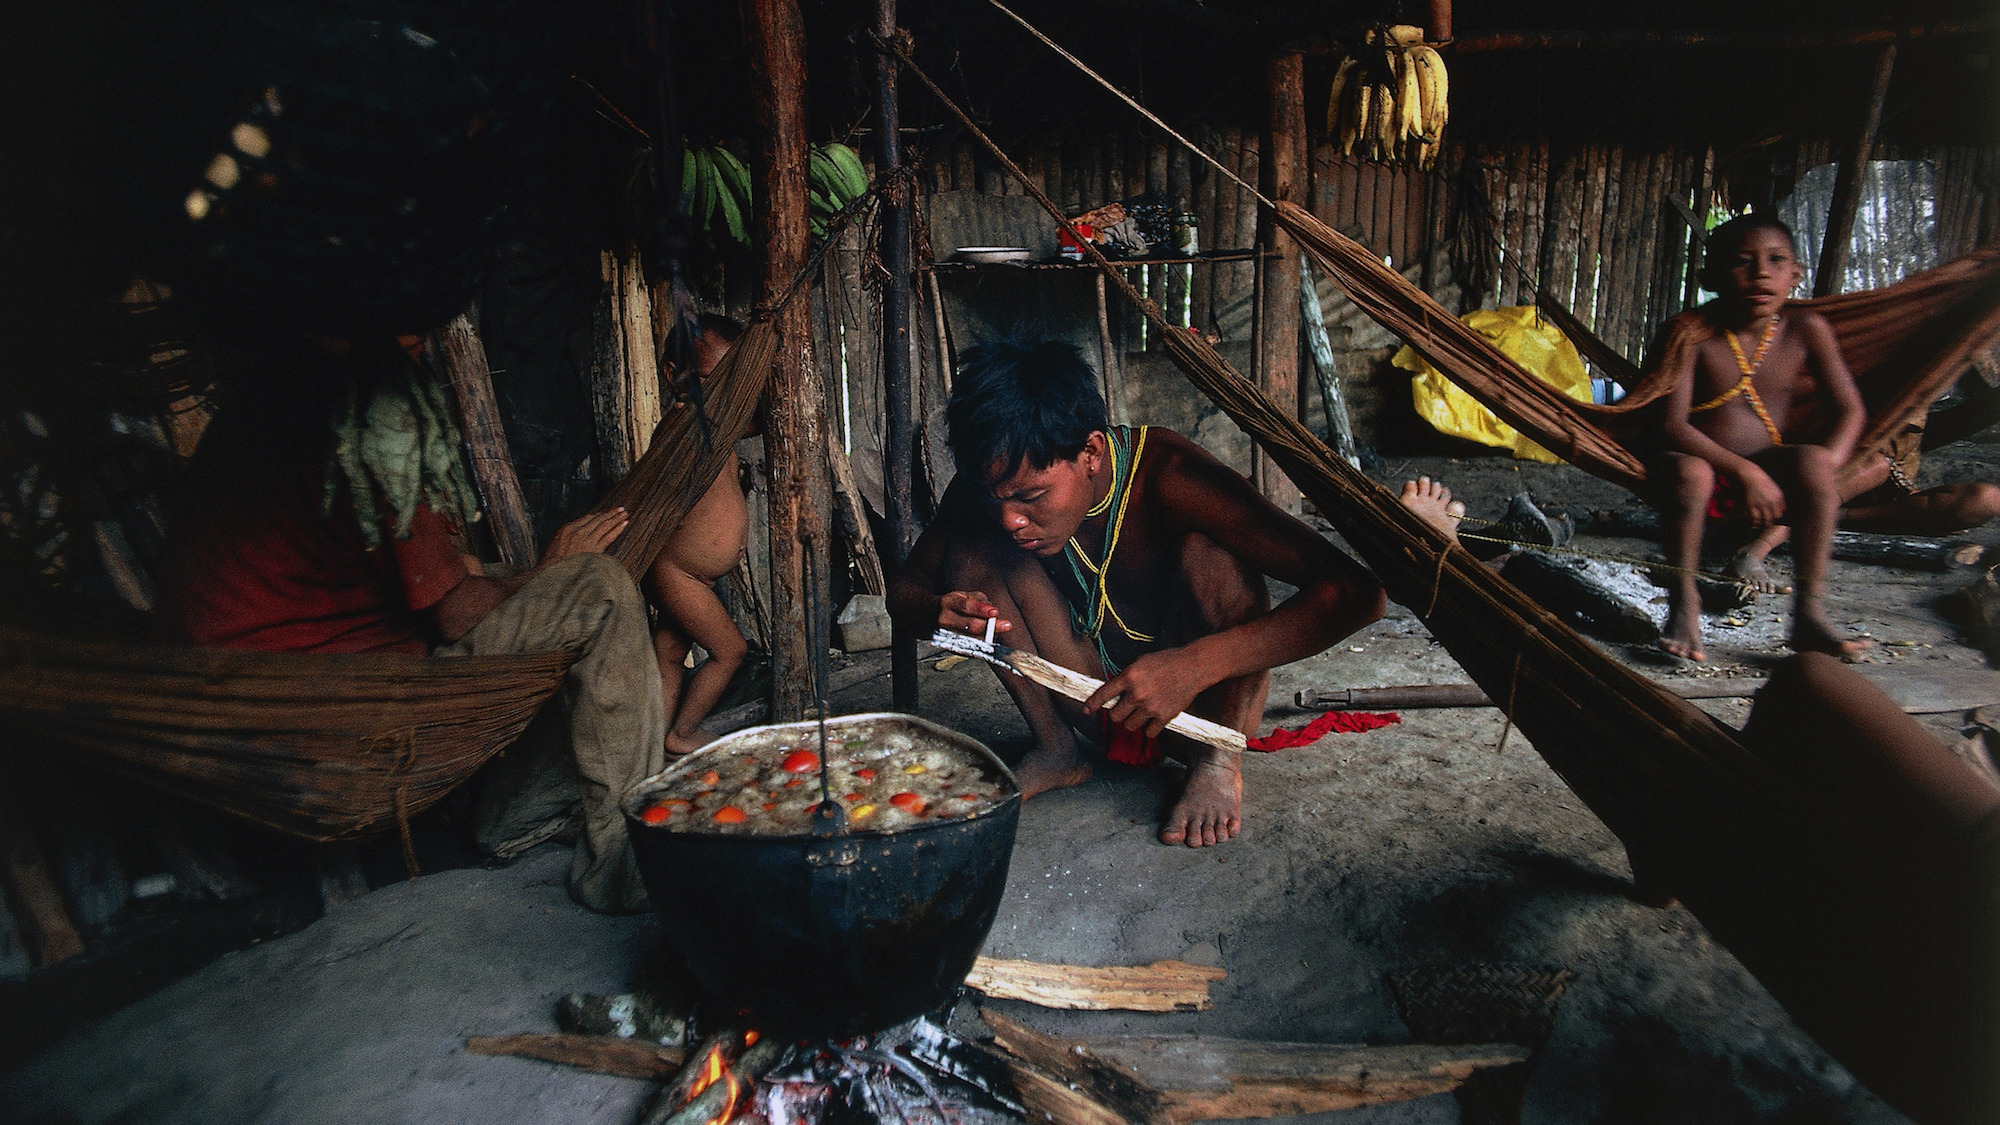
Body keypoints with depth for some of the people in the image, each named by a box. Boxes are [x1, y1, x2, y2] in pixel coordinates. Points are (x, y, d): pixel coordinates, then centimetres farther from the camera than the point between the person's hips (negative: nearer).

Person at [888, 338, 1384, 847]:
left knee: (1206, 549, -31)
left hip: (1208, 699, -3)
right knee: (971, 546, -15)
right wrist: (935, 611, -28)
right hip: (1093, 693, 4)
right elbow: (904, 588, -3)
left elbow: (1356, 591, -35)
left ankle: (1217, 761, -12)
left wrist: (1193, 665, -45)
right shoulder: (989, 488, -16)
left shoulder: (1166, 475, -30)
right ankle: (1057, 750, -3)